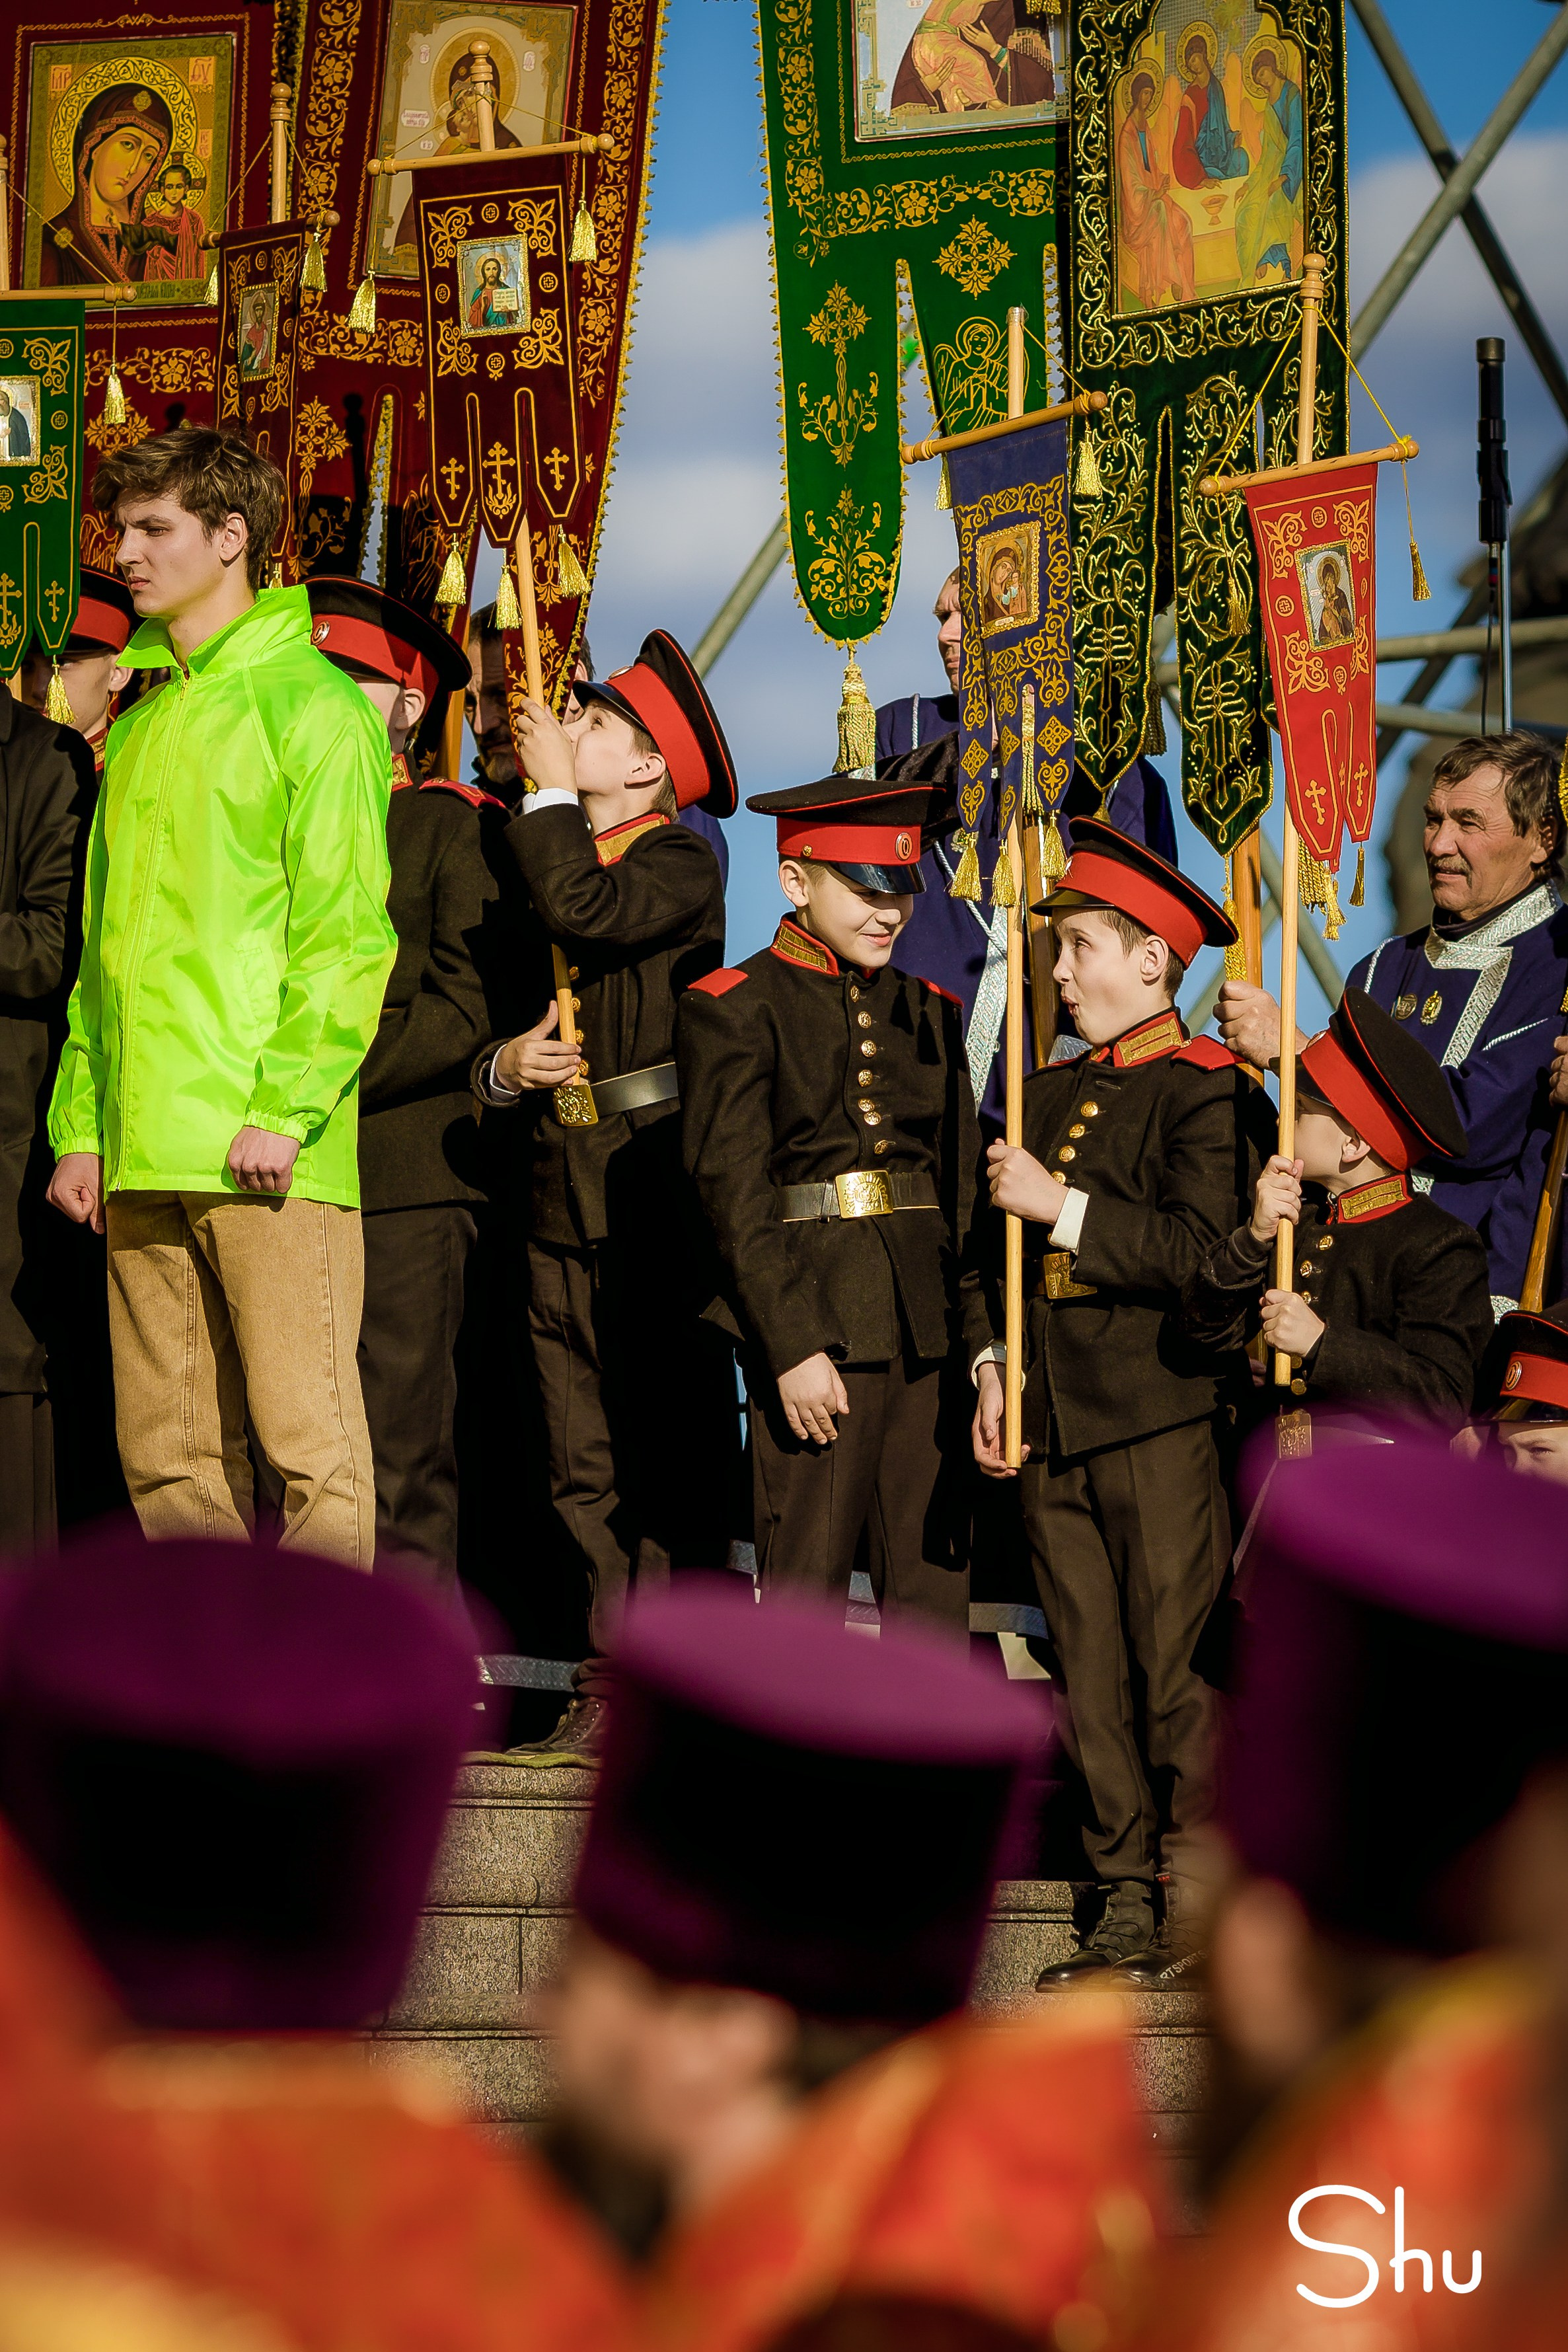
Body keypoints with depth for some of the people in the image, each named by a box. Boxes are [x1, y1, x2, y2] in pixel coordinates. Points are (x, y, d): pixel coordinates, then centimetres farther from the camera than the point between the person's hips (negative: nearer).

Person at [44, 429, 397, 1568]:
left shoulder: (309, 704, -1)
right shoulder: (142, 725, 21)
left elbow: (345, 930, -8)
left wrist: (287, 1105, -17)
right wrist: (80, 1122, 12)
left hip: (264, 1147, -7)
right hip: (142, 1157, 7)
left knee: (307, 1435, -7)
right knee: (166, 1455, 6)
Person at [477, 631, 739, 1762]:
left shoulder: (684, 863, -3)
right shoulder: (541, 858, 19)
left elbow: (583, 911, -23)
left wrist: (550, 793, -9)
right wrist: (504, 1066, 1)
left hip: (656, 1191, -7)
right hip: (560, 1192, 7)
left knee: (671, 1455, -5)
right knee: (585, 1466, 5)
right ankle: (606, 1693, 7)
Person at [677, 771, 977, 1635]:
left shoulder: (928, 1012, 15)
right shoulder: (734, 1010, -2)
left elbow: (963, 1182, 15)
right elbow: (734, 1197, -8)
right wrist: (793, 1348, -15)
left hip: (931, 1326, 5)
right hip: (811, 1323, -5)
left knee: (937, 1580, 5)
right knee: (806, 1584, -3)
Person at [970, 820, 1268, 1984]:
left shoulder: (1209, 1094, -5)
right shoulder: (1050, 1093, 17)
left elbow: (1200, 1253, -16)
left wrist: (1061, 1205, -16)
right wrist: (994, 1365, 7)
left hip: (1161, 1419, -7)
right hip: (1051, 1422, 7)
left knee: (1177, 1672, -5)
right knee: (1092, 1679, 6)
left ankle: (1201, 1912, 1)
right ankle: (1129, 1902, 11)